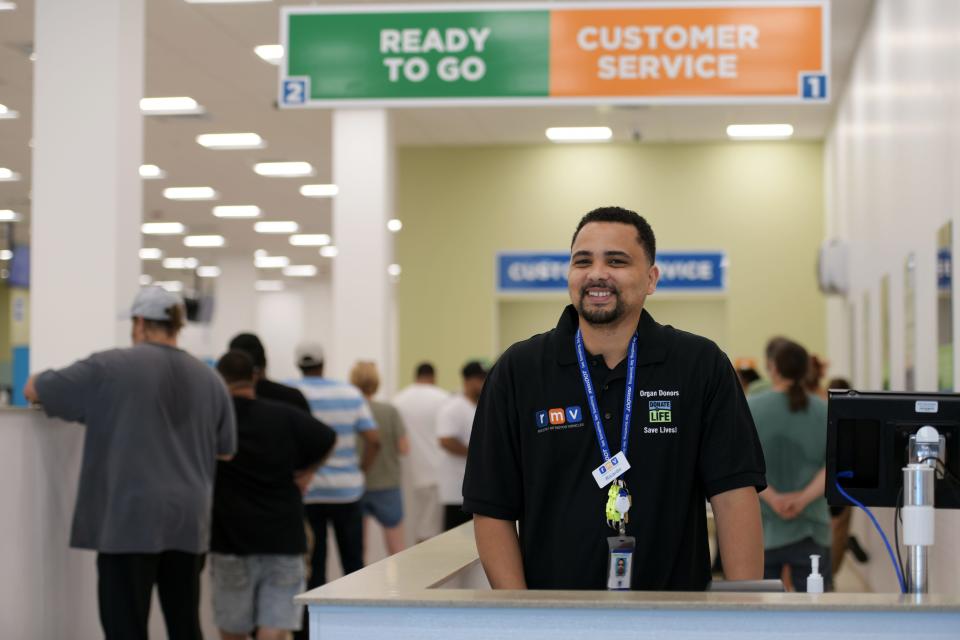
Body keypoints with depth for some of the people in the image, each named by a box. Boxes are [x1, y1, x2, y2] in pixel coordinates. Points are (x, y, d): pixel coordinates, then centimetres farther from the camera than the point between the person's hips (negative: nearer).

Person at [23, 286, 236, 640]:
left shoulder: (110, 367, -5)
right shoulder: (209, 379, 8)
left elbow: (33, 390, 3)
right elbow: (225, 450, 17)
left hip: (130, 519, -5)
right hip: (188, 519, 5)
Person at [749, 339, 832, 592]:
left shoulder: (750, 408, -1)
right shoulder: (825, 412, 3)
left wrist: (772, 498, -16)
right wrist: (805, 497, -15)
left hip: (761, 528, -1)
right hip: (810, 527, 1)